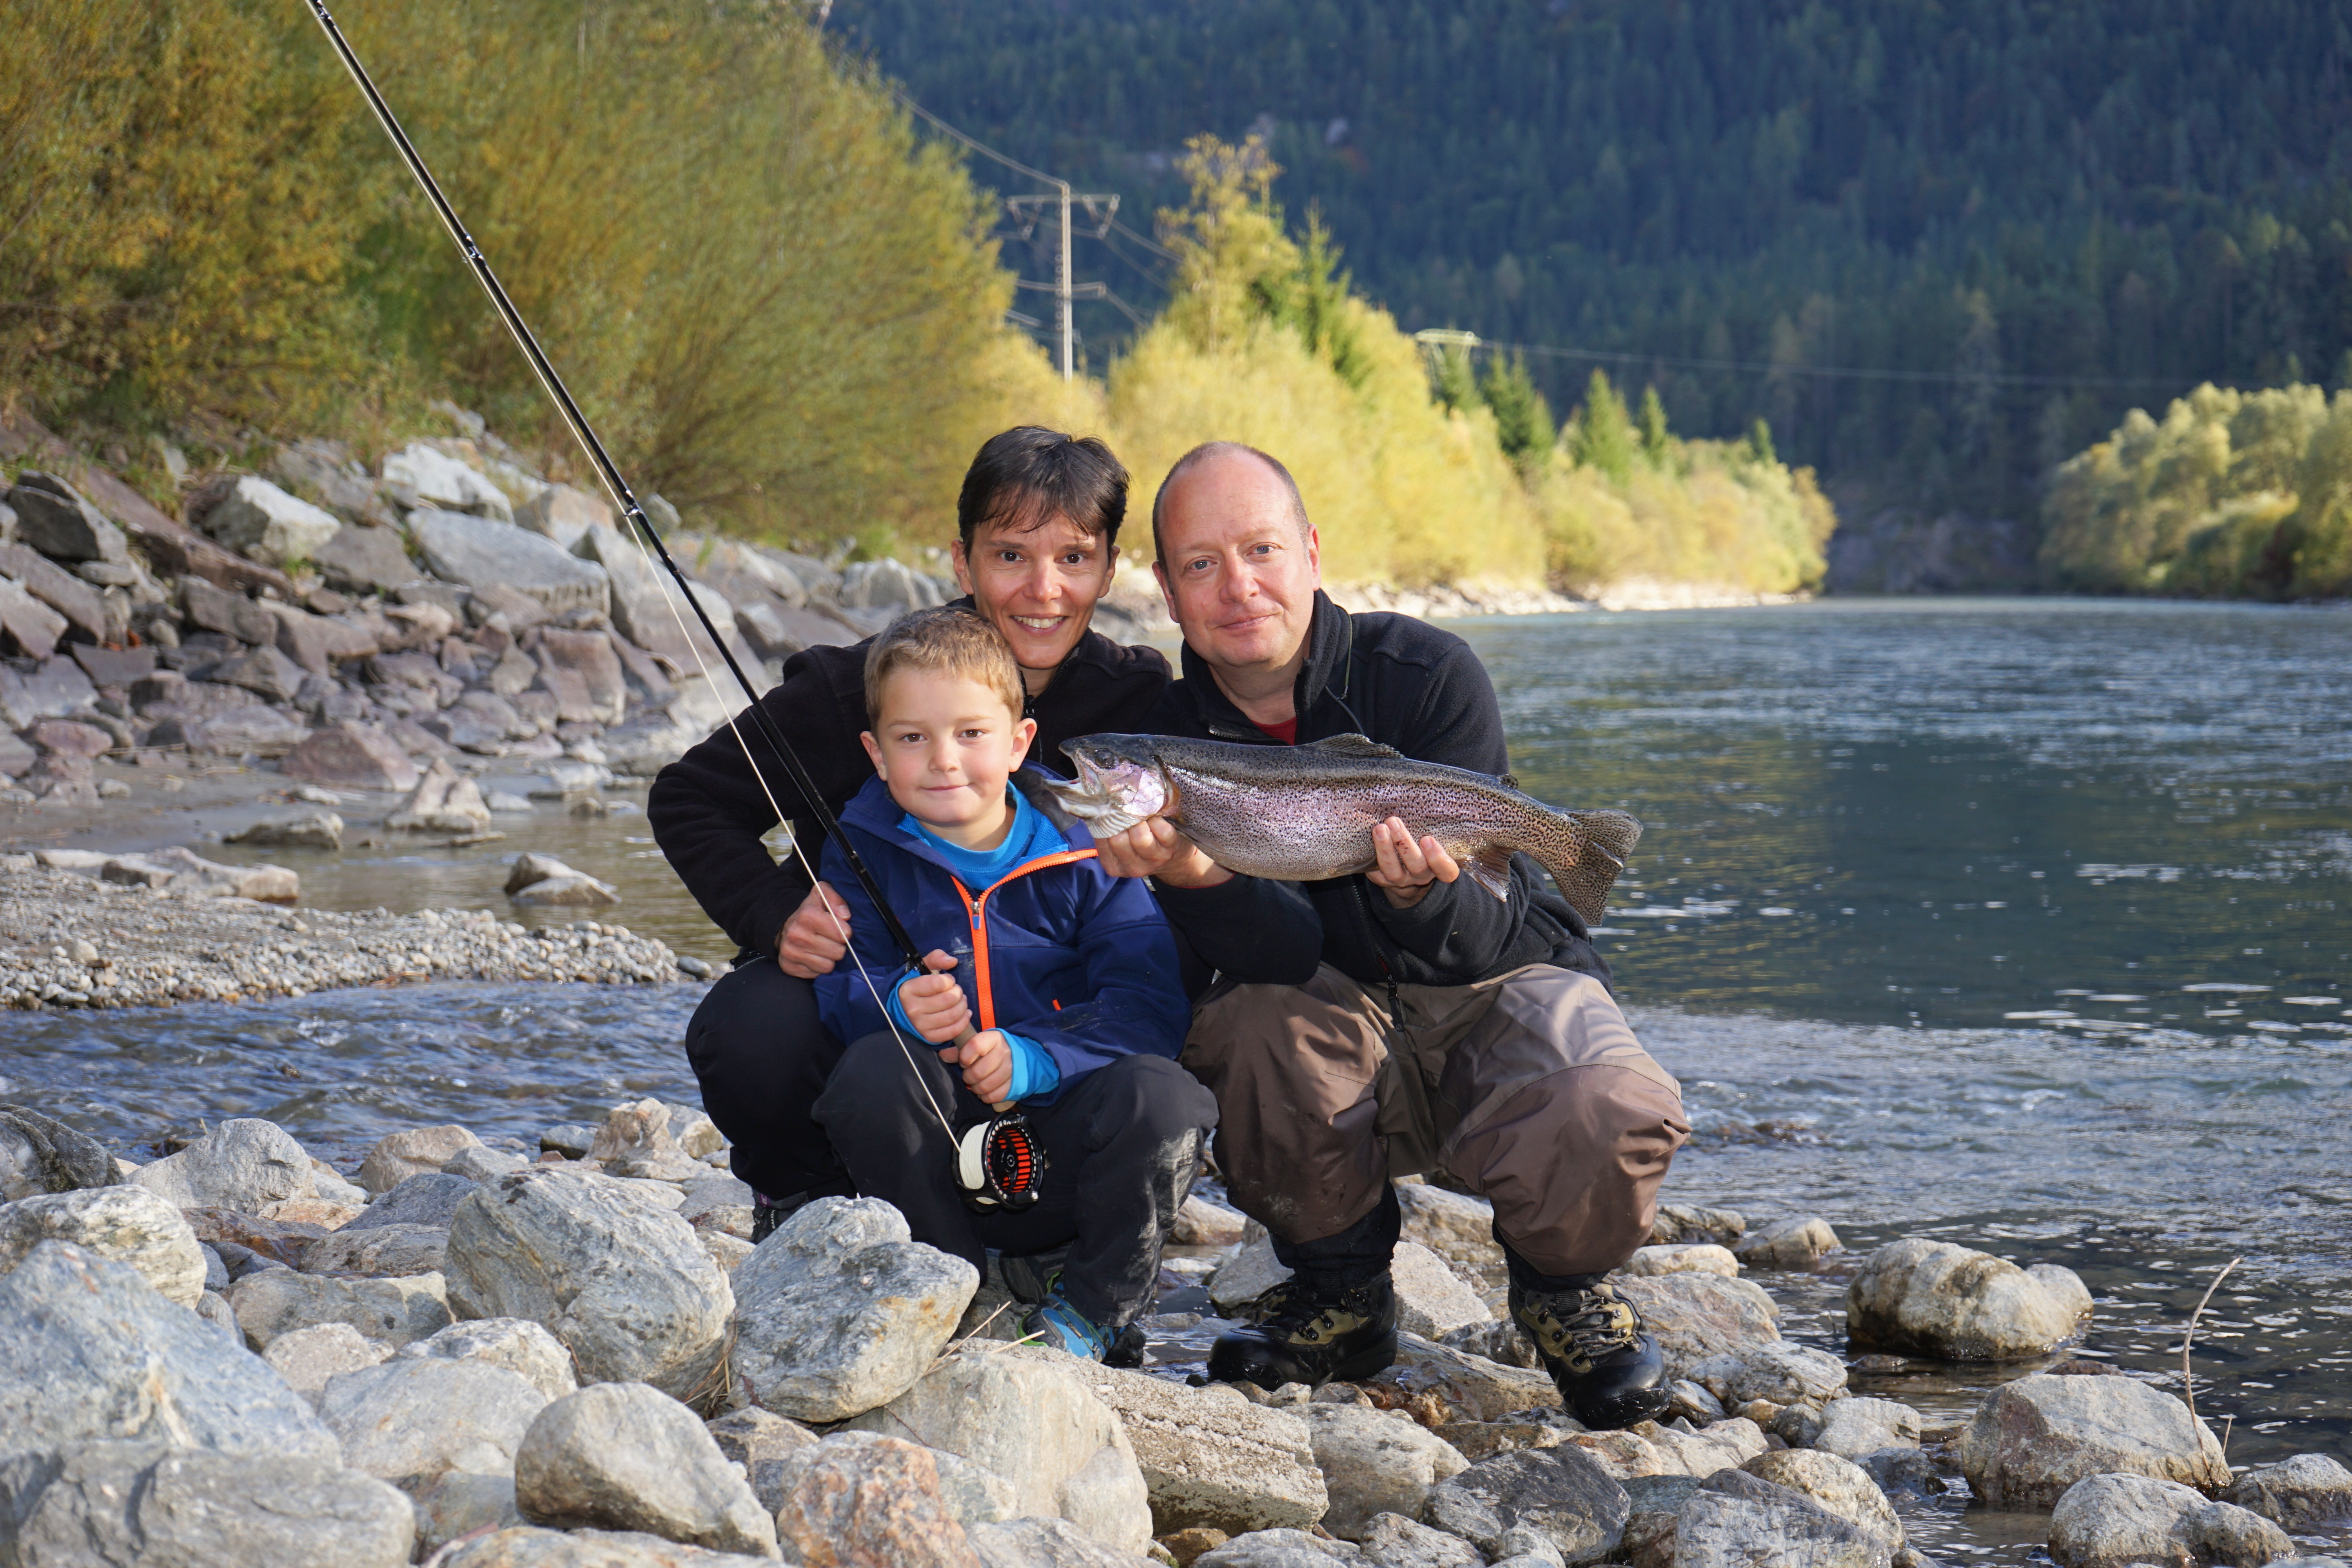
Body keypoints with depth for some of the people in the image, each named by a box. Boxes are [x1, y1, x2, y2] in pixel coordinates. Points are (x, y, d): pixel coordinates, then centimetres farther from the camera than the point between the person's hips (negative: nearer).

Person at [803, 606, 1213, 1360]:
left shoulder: (1082, 849, 0)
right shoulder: (864, 853, 3)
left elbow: (1151, 1004, -11)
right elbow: (842, 991, -6)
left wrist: (1033, 1057, -27)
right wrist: (901, 1008, -31)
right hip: (937, 1165, 0)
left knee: (1159, 1096, -31)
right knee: (875, 1070, -31)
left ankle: (1091, 1305, -4)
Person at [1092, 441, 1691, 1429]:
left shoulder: (1430, 674, -15)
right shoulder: (1174, 737, -9)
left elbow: (1476, 943, -22)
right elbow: (1288, 954, -21)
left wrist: (1419, 897, -46)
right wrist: (1199, 877, -42)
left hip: (1499, 988, -2)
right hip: (1340, 1017, 2)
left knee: (1605, 1121, -34)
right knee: (1248, 1030, -32)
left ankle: (1562, 1289, 2)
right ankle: (1340, 1295, -6)